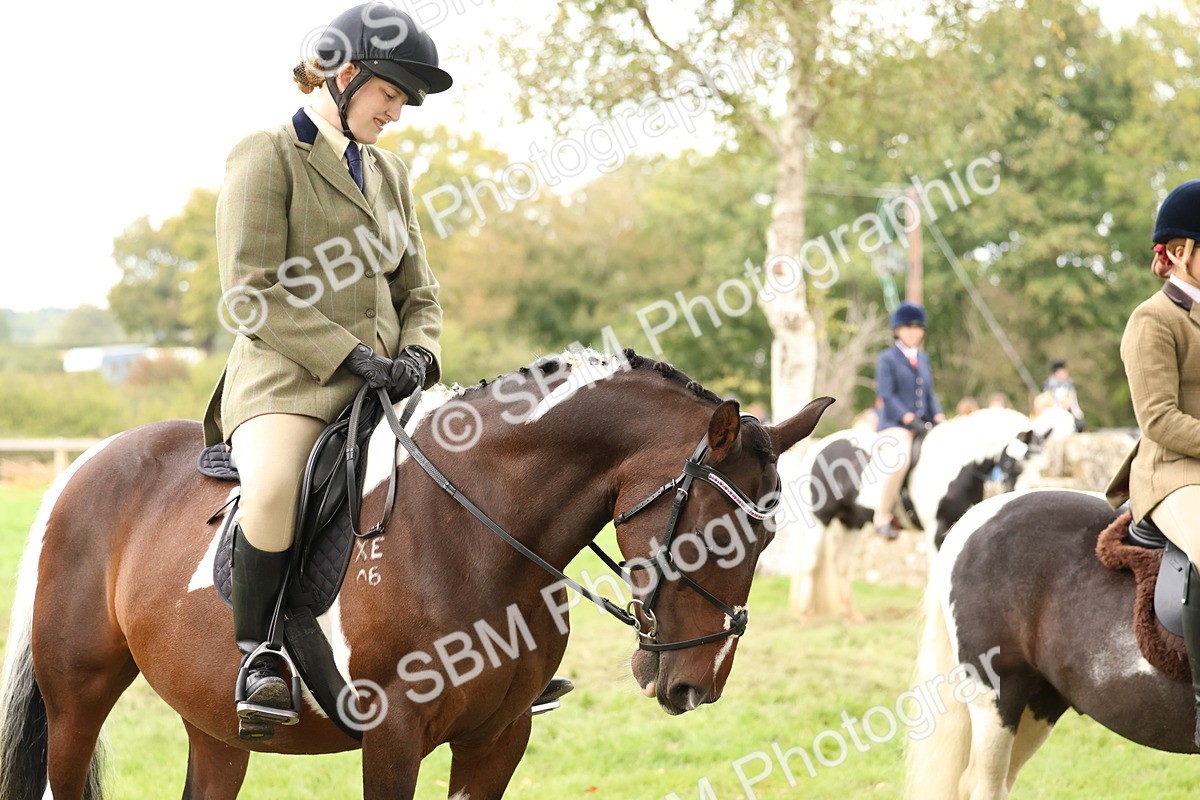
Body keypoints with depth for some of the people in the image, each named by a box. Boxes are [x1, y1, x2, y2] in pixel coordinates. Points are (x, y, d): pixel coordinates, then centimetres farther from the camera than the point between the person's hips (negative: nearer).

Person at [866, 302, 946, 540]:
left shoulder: (923, 358, 20)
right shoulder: (888, 359, -1)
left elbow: (929, 392, 20)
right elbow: (886, 394, -10)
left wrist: (937, 414, 2)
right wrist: (905, 416, -21)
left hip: (922, 424, 7)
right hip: (894, 424, -7)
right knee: (898, 460, -32)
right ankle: (882, 518, -21)